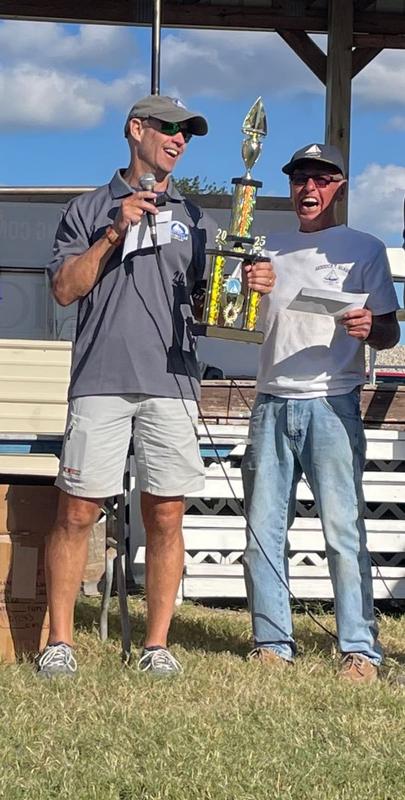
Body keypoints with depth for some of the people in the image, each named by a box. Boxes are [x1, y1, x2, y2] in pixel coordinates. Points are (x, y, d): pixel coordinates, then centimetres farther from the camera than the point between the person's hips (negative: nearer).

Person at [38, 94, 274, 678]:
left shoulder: (194, 220, 21)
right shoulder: (88, 210, 14)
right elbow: (64, 289, 3)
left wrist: (251, 284, -6)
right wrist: (116, 231, -5)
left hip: (171, 382, 2)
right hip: (100, 380, -2)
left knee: (165, 516, -1)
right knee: (77, 512, -4)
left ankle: (158, 645, 8)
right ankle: (59, 641, 5)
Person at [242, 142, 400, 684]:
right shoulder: (271, 251, 18)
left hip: (332, 403, -4)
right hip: (272, 405, 4)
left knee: (344, 530, -8)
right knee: (263, 531, 2)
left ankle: (360, 650, -4)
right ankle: (272, 644, 10)